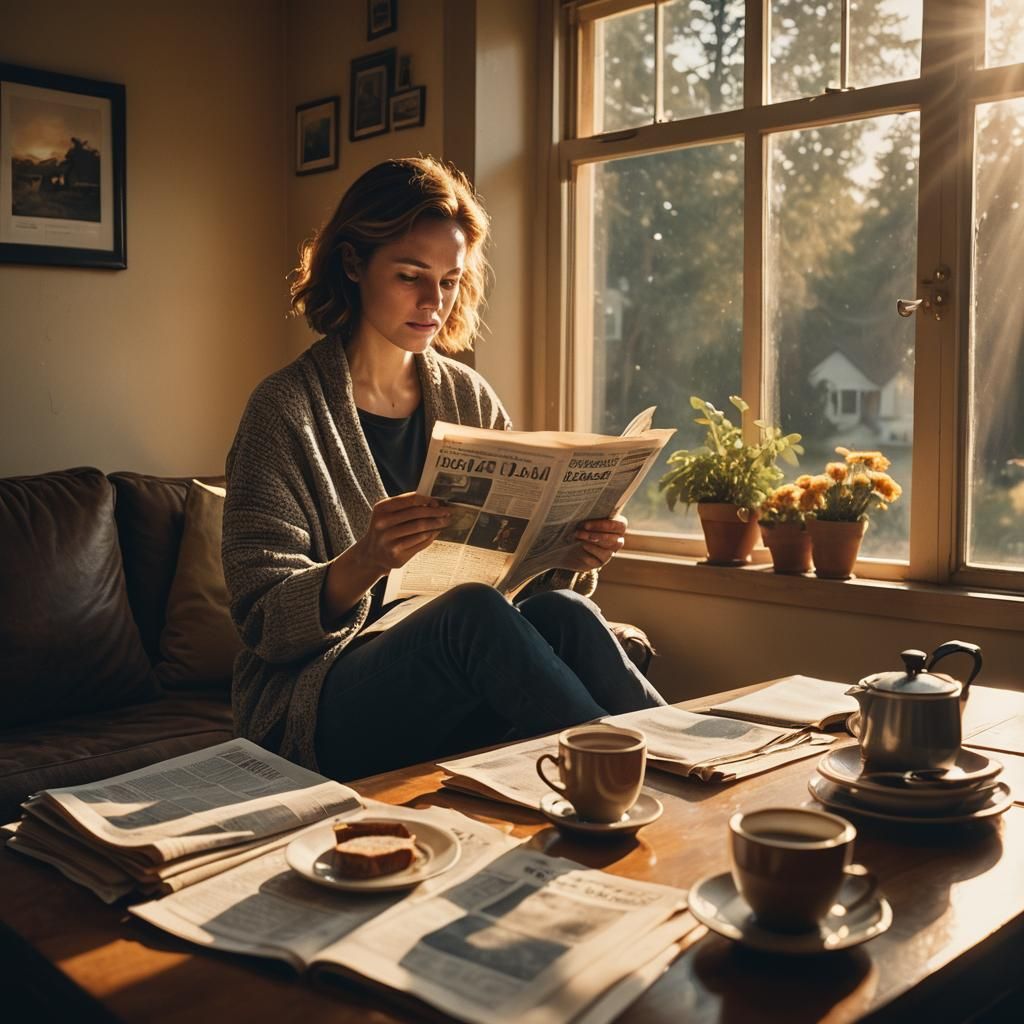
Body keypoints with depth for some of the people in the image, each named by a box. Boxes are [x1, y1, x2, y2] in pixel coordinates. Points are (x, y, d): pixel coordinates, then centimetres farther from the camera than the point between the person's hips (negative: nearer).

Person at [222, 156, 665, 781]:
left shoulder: (470, 400, 10)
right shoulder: (287, 410, -5)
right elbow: (264, 624, -10)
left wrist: (570, 561, -11)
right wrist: (363, 564, -29)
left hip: (457, 700, 4)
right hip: (314, 712, -4)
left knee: (560, 613, -28)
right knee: (474, 610, -32)